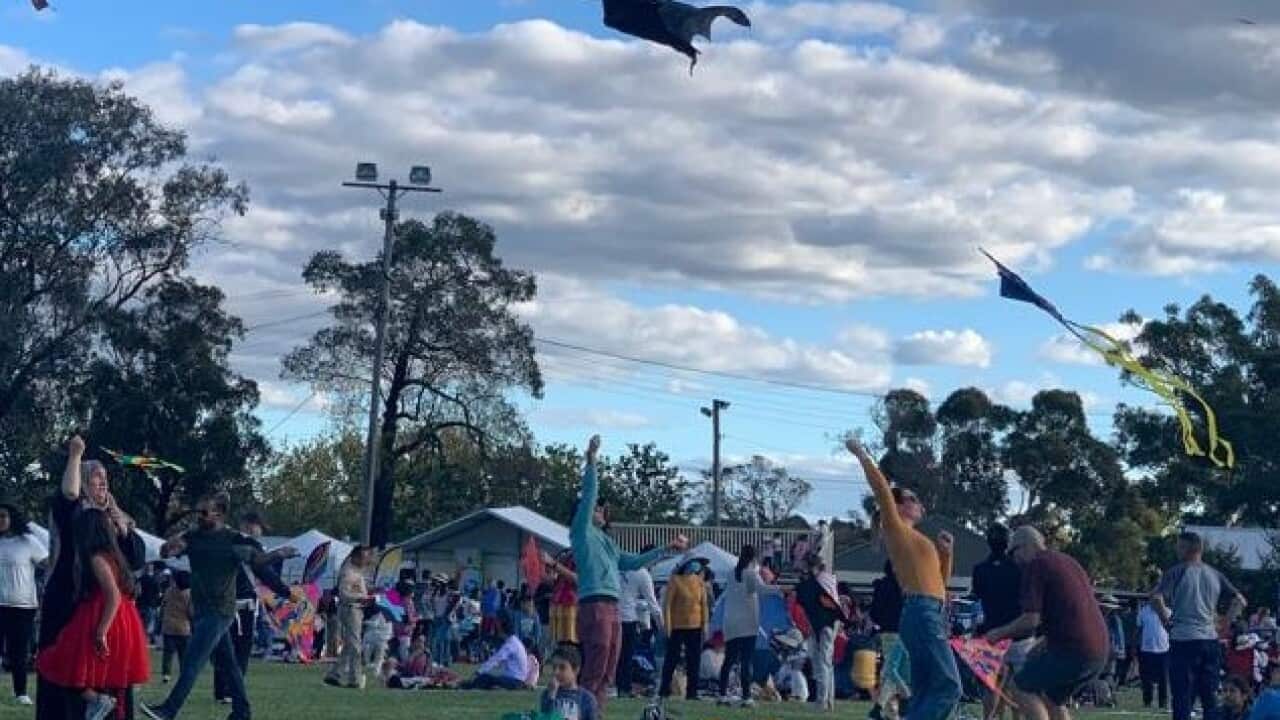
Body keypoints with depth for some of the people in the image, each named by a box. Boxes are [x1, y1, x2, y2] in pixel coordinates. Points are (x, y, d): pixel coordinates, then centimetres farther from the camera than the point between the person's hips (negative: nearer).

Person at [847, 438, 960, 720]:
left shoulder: (917, 539, 25)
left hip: (931, 616, 10)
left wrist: (945, 553, 18)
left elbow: (939, 581, 32)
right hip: (922, 613, -10)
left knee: (924, 694, 7)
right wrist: (864, 457, -6)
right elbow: (881, 489, -12)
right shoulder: (895, 528, 1)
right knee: (948, 687, -17)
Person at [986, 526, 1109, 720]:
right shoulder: (1068, 561, 22)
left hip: (1073, 650, -9)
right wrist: (1046, 643, 30)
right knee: (1053, 699, 21)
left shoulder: (1035, 565, -4)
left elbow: (1031, 619, -12)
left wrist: (1000, 633, 3)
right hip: (1100, 652, 9)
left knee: (1021, 689, 0)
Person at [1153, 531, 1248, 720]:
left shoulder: (1176, 572, -4)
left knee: (1182, 697, -2)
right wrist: (1226, 622, 13)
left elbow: (1156, 598, -18)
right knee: (1210, 697, 10)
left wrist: (1166, 617, -3)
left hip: (1183, 641, -5)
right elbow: (1240, 601, 10)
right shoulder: (1215, 575, 10)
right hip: (1210, 640, 5)